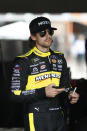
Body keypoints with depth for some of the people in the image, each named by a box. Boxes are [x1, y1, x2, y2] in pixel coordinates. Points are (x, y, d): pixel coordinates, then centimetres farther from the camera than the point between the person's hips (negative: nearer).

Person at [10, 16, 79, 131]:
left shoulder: (59, 58, 13)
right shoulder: (24, 61, -5)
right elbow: (16, 94, -10)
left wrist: (70, 94, 1)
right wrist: (43, 92, -19)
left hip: (58, 117, 6)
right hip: (36, 119, -5)